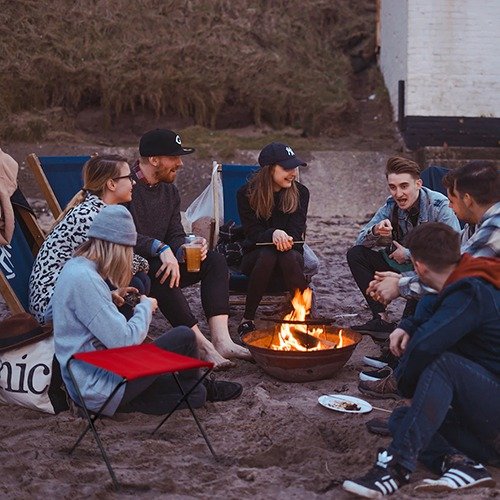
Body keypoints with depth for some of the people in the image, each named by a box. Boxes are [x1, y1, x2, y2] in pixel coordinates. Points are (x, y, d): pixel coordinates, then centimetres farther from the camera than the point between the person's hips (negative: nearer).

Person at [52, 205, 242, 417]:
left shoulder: (74, 267, 8)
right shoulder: (84, 279, -23)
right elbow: (123, 341, -23)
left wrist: (111, 299, 12)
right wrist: (146, 308, -6)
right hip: (99, 388, -10)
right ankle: (203, 386, 20)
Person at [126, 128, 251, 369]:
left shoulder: (170, 192, 11)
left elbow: (176, 236, 9)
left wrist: (183, 249, -15)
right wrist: (161, 249, -37)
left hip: (158, 265, 8)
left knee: (215, 261, -8)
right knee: (159, 269, -38)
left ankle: (221, 340, -24)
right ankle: (202, 344, -34)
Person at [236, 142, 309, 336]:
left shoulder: (300, 192, -3)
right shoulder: (246, 194, -6)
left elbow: (295, 233, -8)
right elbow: (252, 233, -12)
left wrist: (283, 238, -33)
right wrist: (273, 234, -35)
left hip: (291, 252, 1)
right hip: (255, 256, -1)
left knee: (289, 258, -35)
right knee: (267, 254, -36)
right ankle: (247, 320, -25)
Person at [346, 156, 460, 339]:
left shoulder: (439, 206, -18)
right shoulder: (391, 206, -3)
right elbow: (361, 240, -2)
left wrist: (409, 254, -22)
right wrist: (375, 232, -27)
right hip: (403, 266, 6)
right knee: (355, 254, -7)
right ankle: (381, 319, -13)